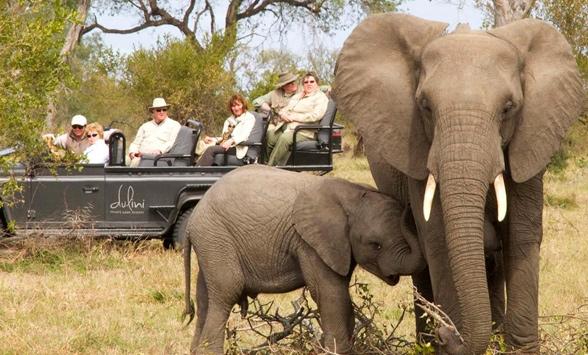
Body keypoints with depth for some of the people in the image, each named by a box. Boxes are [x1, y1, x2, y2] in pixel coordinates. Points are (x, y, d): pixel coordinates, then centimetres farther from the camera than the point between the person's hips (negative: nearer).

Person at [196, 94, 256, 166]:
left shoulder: (249, 118, 8)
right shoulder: (229, 120, 30)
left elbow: (244, 136, -9)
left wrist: (231, 141, -27)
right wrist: (213, 140, 1)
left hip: (237, 148, -6)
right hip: (224, 144, 6)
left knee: (211, 149, -31)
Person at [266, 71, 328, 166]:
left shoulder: (320, 97, 4)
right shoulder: (297, 96, 30)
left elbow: (316, 116, -11)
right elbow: (284, 110, 28)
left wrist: (296, 117, -12)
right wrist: (283, 114, 2)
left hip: (303, 132, -8)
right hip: (285, 128, 8)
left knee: (285, 138, -36)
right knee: (268, 134, -19)